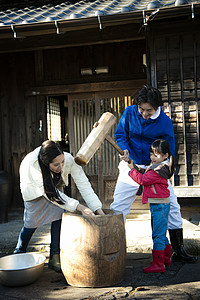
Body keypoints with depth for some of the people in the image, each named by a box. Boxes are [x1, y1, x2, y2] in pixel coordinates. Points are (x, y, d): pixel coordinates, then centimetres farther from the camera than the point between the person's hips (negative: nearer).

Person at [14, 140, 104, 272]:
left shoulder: (69, 159, -38)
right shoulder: (32, 165, -44)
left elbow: (84, 184, -33)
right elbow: (49, 194, -41)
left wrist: (99, 210, -40)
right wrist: (79, 207, -46)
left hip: (55, 184, 3)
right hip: (33, 186, -2)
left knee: (59, 214, -15)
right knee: (32, 221, -2)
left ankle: (55, 257, -6)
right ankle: (19, 252, 25)